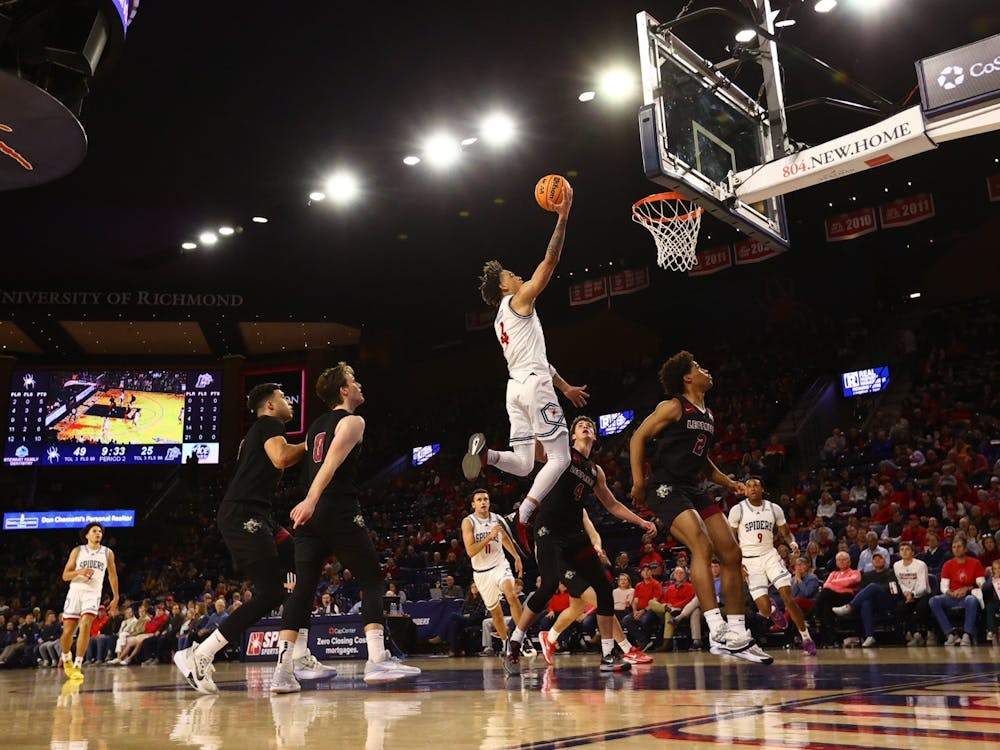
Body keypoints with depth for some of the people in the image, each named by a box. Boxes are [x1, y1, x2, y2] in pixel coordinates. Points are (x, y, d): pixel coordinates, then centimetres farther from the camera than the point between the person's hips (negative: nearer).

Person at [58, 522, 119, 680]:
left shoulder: (107, 553, 8)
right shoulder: (77, 551, 5)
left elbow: (112, 575, 16)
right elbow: (65, 575, 3)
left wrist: (115, 598, 15)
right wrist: (79, 572, -17)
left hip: (93, 593, 0)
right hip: (75, 591, 1)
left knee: (85, 625, -23)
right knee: (68, 631, 0)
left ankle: (77, 666, -18)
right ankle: (66, 658, 32)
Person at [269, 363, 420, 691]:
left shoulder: (316, 426, 23)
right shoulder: (352, 422, -2)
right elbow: (332, 462, -17)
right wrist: (311, 500, -28)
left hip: (311, 515, 7)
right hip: (340, 512, -7)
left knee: (303, 588, 4)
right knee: (372, 581, 0)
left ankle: (283, 670, -2)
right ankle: (377, 660, -10)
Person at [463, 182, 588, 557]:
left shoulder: (502, 321, 25)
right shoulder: (518, 300, 1)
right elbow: (550, 261, -6)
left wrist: (564, 386, 34)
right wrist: (563, 216, -5)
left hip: (517, 388, 9)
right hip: (535, 386, -9)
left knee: (523, 464, 8)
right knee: (559, 458, -7)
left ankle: (485, 452, -18)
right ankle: (520, 519, -19)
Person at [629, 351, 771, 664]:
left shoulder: (707, 415, 19)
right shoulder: (674, 407, -6)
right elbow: (638, 438, -9)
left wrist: (728, 483, 14)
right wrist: (639, 482, -16)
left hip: (692, 488, 9)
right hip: (665, 487, -9)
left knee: (732, 554, 3)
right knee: (702, 546, -27)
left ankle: (738, 634, 10)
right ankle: (718, 632, -28)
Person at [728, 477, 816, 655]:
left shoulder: (774, 509, 3)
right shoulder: (738, 510, -4)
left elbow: (786, 533, 10)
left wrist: (793, 543, -13)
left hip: (770, 555, 2)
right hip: (749, 561, -2)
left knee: (788, 597, -15)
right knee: (764, 609, -11)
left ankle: (806, 638, 0)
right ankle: (772, 611, 28)